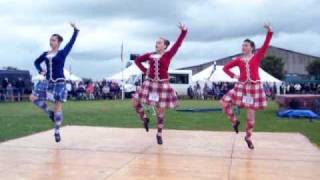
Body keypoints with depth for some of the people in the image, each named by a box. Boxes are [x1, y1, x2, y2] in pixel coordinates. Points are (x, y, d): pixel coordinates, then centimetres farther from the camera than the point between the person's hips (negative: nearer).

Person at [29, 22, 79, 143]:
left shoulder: (62, 53, -2)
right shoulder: (45, 54, 10)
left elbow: (72, 42, -7)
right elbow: (37, 62, 25)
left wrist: (75, 30, -14)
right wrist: (40, 71, 8)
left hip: (59, 83, -5)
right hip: (47, 82, 5)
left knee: (57, 107, 0)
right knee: (33, 98, -4)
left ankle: (57, 132, 11)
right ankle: (50, 113, 15)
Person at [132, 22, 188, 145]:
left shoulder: (168, 55, -4)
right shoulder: (150, 55, 4)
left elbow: (178, 44, -12)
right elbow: (137, 60, 17)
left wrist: (183, 31, -23)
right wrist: (144, 70, 5)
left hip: (162, 84, -3)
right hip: (149, 83, 3)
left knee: (160, 110, 4)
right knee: (135, 102, -3)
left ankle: (159, 134, 20)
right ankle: (144, 119, 23)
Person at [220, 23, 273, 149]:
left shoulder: (257, 56, 1)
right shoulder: (238, 60, 6)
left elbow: (265, 45, -12)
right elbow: (225, 67, 14)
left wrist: (269, 32, -22)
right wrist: (233, 76, 0)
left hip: (254, 86, -2)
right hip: (241, 86, 2)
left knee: (251, 114, 3)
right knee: (224, 102, -10)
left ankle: (248, 137, 22)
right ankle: (234, 122, 13)